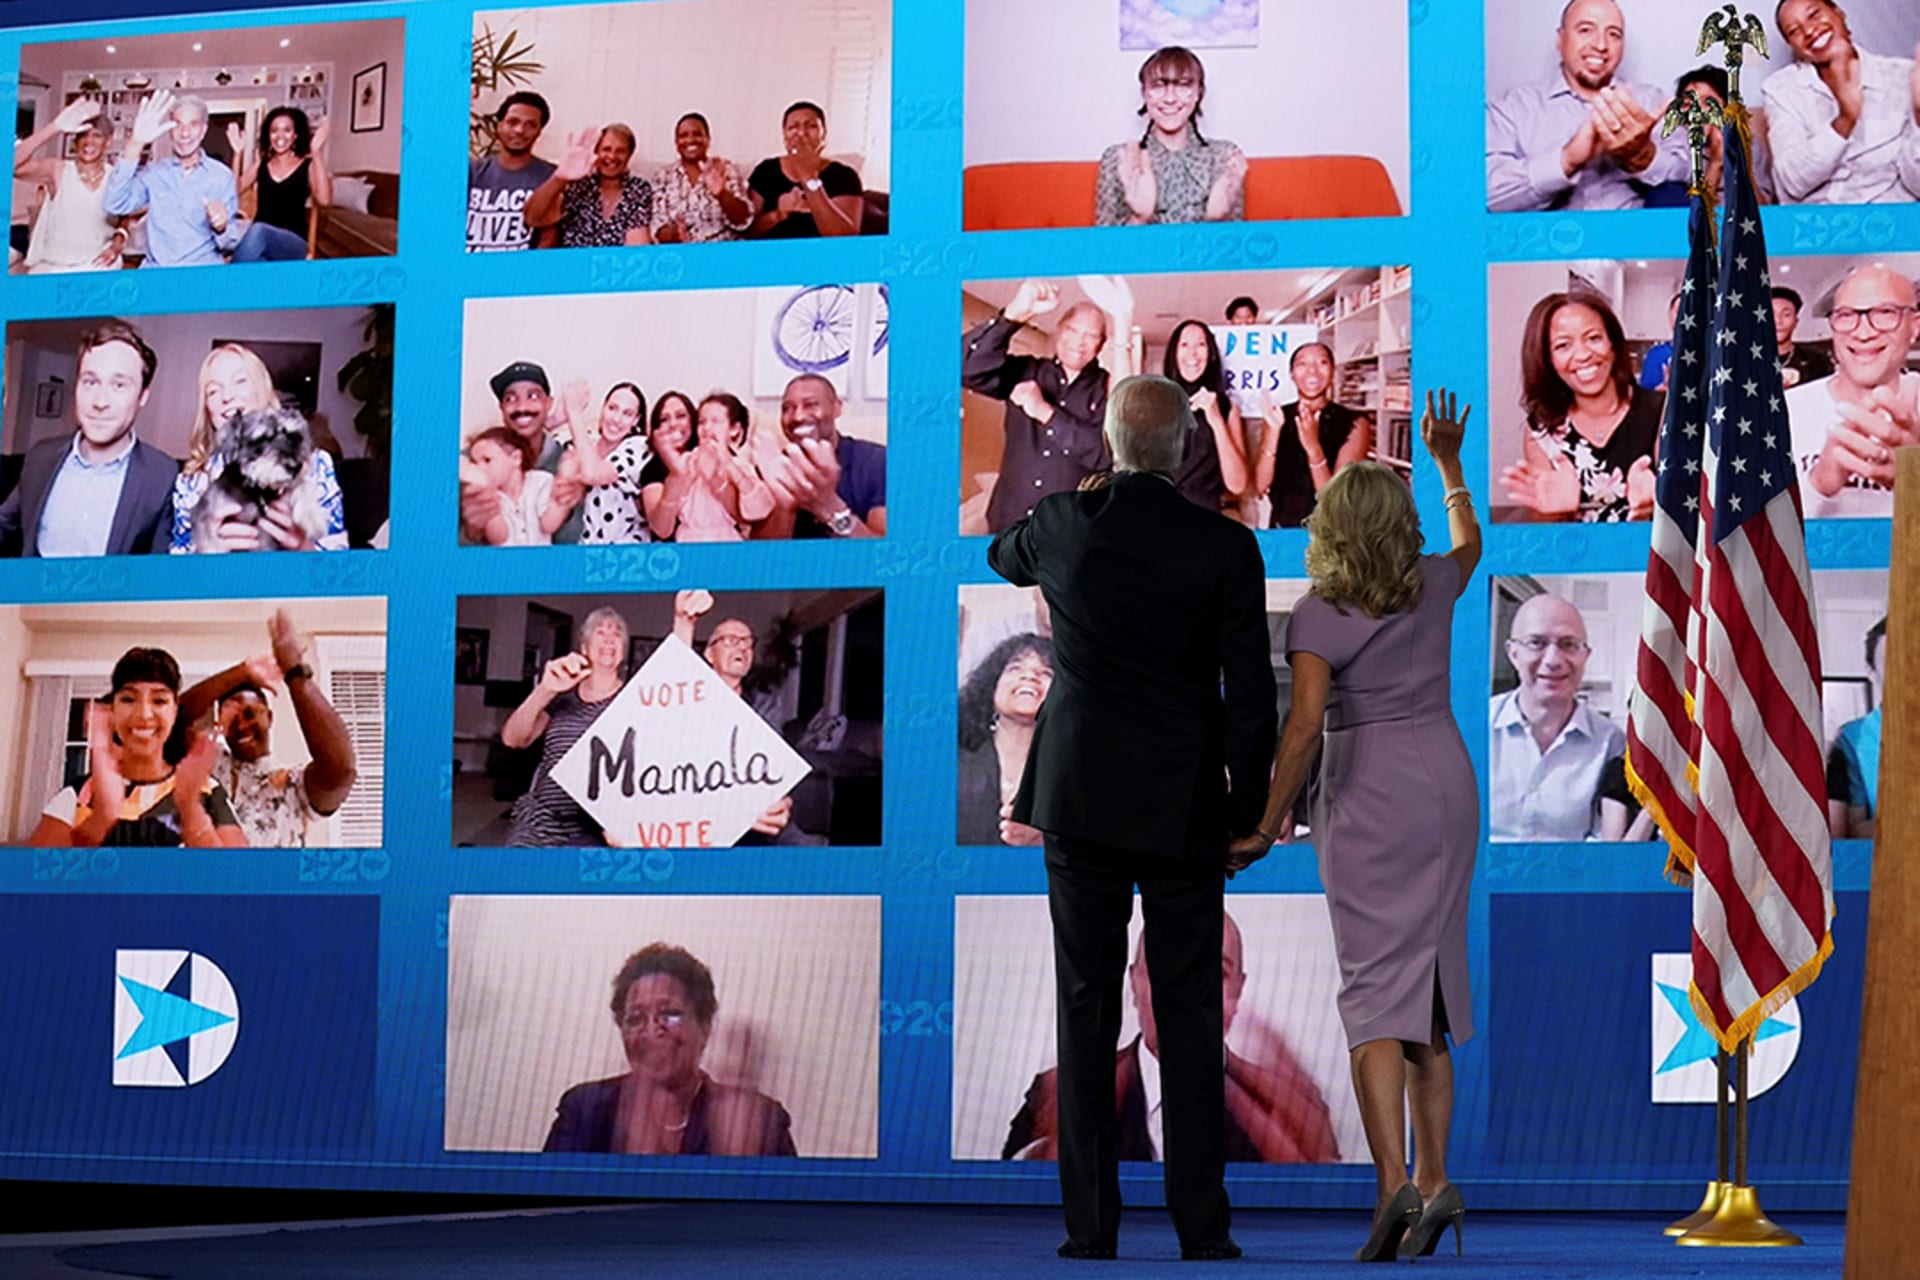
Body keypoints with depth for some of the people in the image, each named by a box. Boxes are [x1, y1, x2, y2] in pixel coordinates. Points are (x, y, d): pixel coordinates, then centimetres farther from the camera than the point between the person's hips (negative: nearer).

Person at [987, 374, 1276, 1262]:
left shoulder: (1061, 523, -2)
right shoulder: (1226, 547, -7)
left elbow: (1000, 558, 24)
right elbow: (1250, 695, -6)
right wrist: (1247, 809, 5)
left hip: (1080, 796, 1)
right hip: (1184, 811, -1)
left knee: (1086, 1010, 5)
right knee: (1189, 1016, 5)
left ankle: (1090, 1223, 5)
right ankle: (1200, 1226, 7)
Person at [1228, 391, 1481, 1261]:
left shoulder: (1318, 616, -10)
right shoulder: (1435, 588, 5)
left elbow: (1305, 723, -19)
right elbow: (1469, 540, 29)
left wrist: (1267, 824, -14)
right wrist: (1448, 462, 42)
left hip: (1370, 798, -5)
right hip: (1449, 783, 5)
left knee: (1375, 988, -8)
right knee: (1432, 981, 11)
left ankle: (1394, 1182, -22)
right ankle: (1435, 1181, 12)